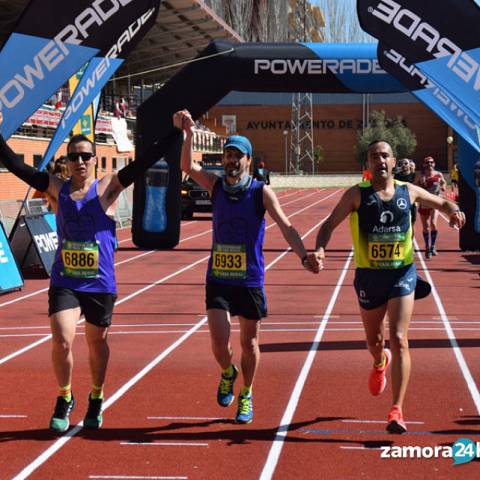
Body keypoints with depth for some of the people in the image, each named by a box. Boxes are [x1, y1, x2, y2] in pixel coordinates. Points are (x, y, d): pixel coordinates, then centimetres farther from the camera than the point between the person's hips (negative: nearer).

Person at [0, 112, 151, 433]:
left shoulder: (107, 189, -6)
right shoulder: (57, 188, 1)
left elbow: (143, 163, -14)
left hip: (100, 284, -1)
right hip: (64, 282, 1)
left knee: (97, 342, 15)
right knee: (62, 341, -14)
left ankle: (96, 399, 39)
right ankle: (64, 399, 11)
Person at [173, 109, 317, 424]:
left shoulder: (261, 192, -7)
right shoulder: (215, 185, 1)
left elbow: (285, 226, -15)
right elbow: (188, 166, -15)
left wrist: (304, 257, -30)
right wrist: (188, 133, -30)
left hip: (250, 280, -1)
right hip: (218, 278, 1)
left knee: (249, 343, 10)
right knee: (219, 342, -8)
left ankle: (246, 396, 31)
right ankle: (228, 373, 27)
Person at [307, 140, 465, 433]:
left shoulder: (409, 191, 1)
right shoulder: (358, 194, -4)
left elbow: (442, 203, 18)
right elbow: (330, 224, -7)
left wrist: (454, 211, -6)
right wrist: (320, 248, -26)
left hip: (402, 274, -1)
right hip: (369, 277, 1)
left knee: (399, 340, -13)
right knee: (374, 340, 17)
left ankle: (397, 411, -13)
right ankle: (380, 363, 56)